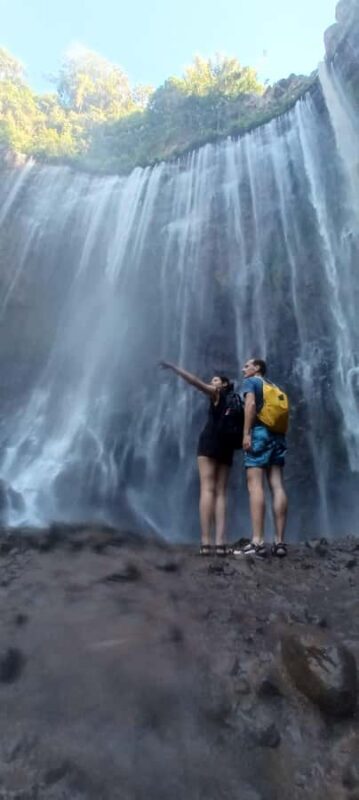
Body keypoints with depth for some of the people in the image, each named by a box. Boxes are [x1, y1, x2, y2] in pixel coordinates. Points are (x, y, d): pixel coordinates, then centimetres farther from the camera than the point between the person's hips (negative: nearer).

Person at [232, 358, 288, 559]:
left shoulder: (251, 381, 8)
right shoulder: (275, 388, 27)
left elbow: (251, 404, -10)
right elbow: (284, 414, 19)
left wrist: (246, 433, -15)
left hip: (260, 432, -7)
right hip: (278, 436, 7)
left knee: (255, 485, -13)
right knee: (277, 486, -1)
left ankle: (258, 542, -20)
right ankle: (280, 542, -3)